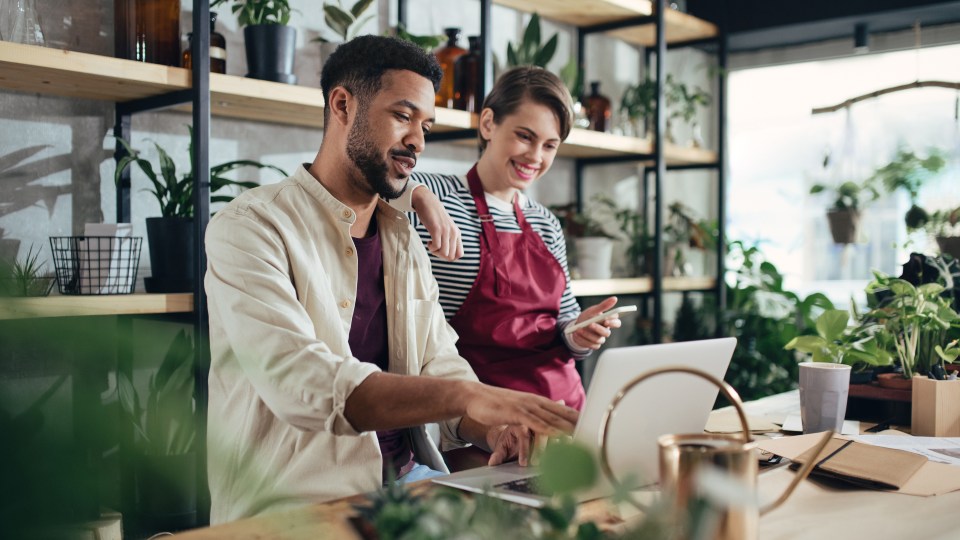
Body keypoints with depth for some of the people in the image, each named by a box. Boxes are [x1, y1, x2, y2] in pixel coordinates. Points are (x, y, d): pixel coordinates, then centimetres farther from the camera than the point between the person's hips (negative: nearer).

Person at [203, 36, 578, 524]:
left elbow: (440, 368, 9)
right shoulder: (250, 227, -10)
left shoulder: (405, 241, 15)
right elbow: (300, 384, -24)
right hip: (298, 500, -7)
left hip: (408, 477, 7)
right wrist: (468, 396, -33)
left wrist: (492, 427, -13)